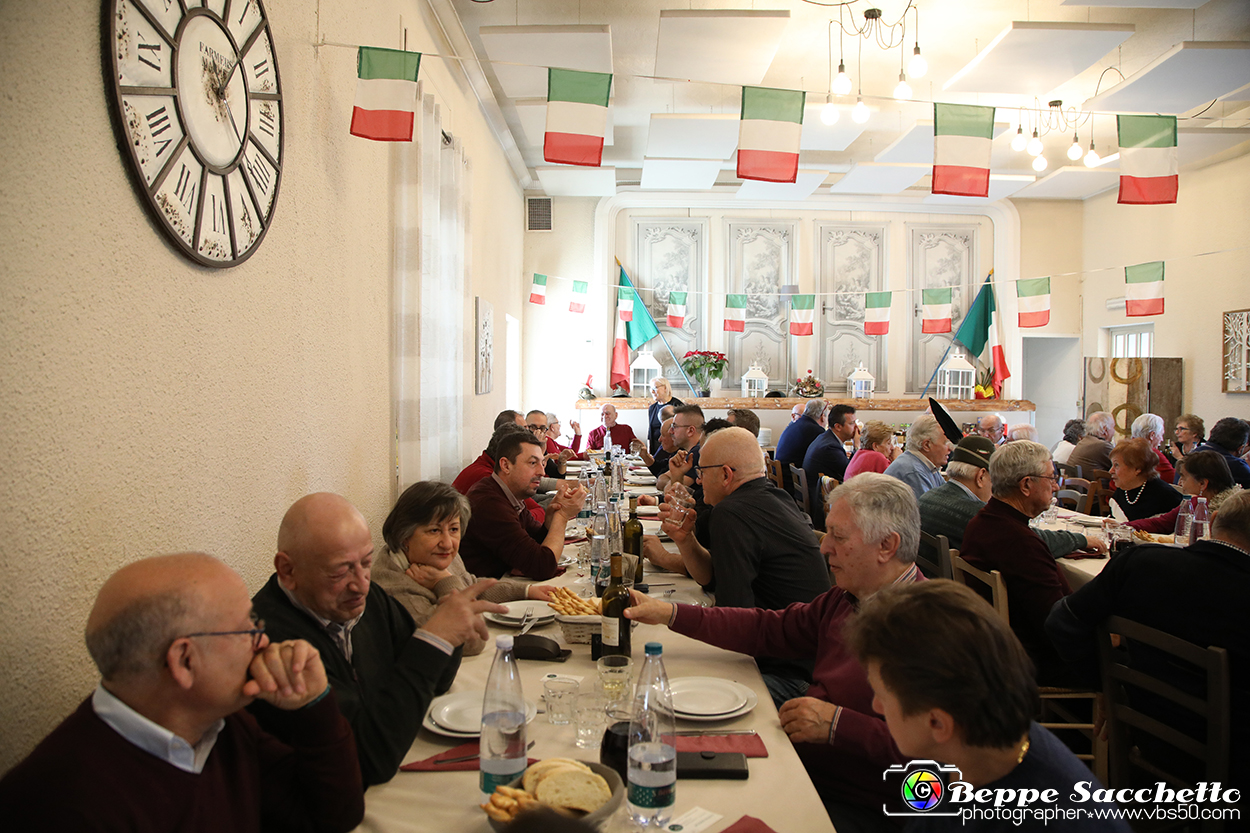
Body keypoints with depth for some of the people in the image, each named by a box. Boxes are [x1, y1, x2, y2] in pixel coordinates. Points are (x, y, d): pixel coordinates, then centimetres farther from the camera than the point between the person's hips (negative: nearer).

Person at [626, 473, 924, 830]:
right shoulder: (846, 599, 8)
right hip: (800, 764, 7)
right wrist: (670, 613, 9)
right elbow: (770, 629, 14)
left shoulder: (928, 623, -20)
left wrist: (837, 724, -25)